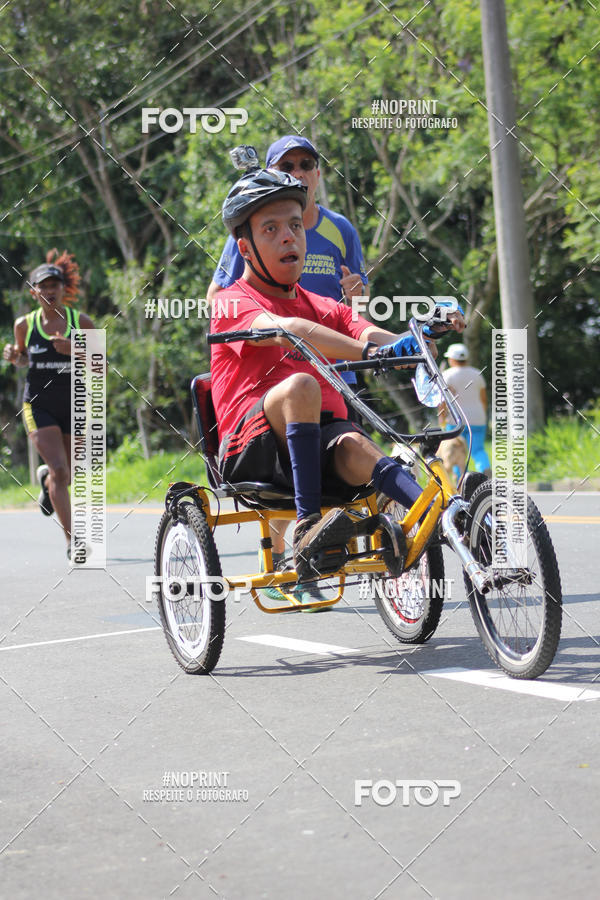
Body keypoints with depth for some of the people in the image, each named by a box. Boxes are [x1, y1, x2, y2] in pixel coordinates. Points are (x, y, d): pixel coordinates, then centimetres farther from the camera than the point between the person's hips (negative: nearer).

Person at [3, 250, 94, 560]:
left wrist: (75, 350, -20)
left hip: (73, 405, 2)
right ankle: (72, 540, -13)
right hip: (38, 405, -2)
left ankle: (46, 477, 54)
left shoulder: (81, 322, -3)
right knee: (60, 470, -17)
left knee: (69, 474, 15)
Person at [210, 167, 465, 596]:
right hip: (253, 452, -4)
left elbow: (367, 332, 0)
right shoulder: (235, 304, 0)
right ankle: (308, 525, -38)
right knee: (300, 385, -33)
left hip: (320, 441, 4)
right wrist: (368, 350, -37)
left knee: (352, 444, -31)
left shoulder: (324, 308, 21)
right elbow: (287, 330, -22)